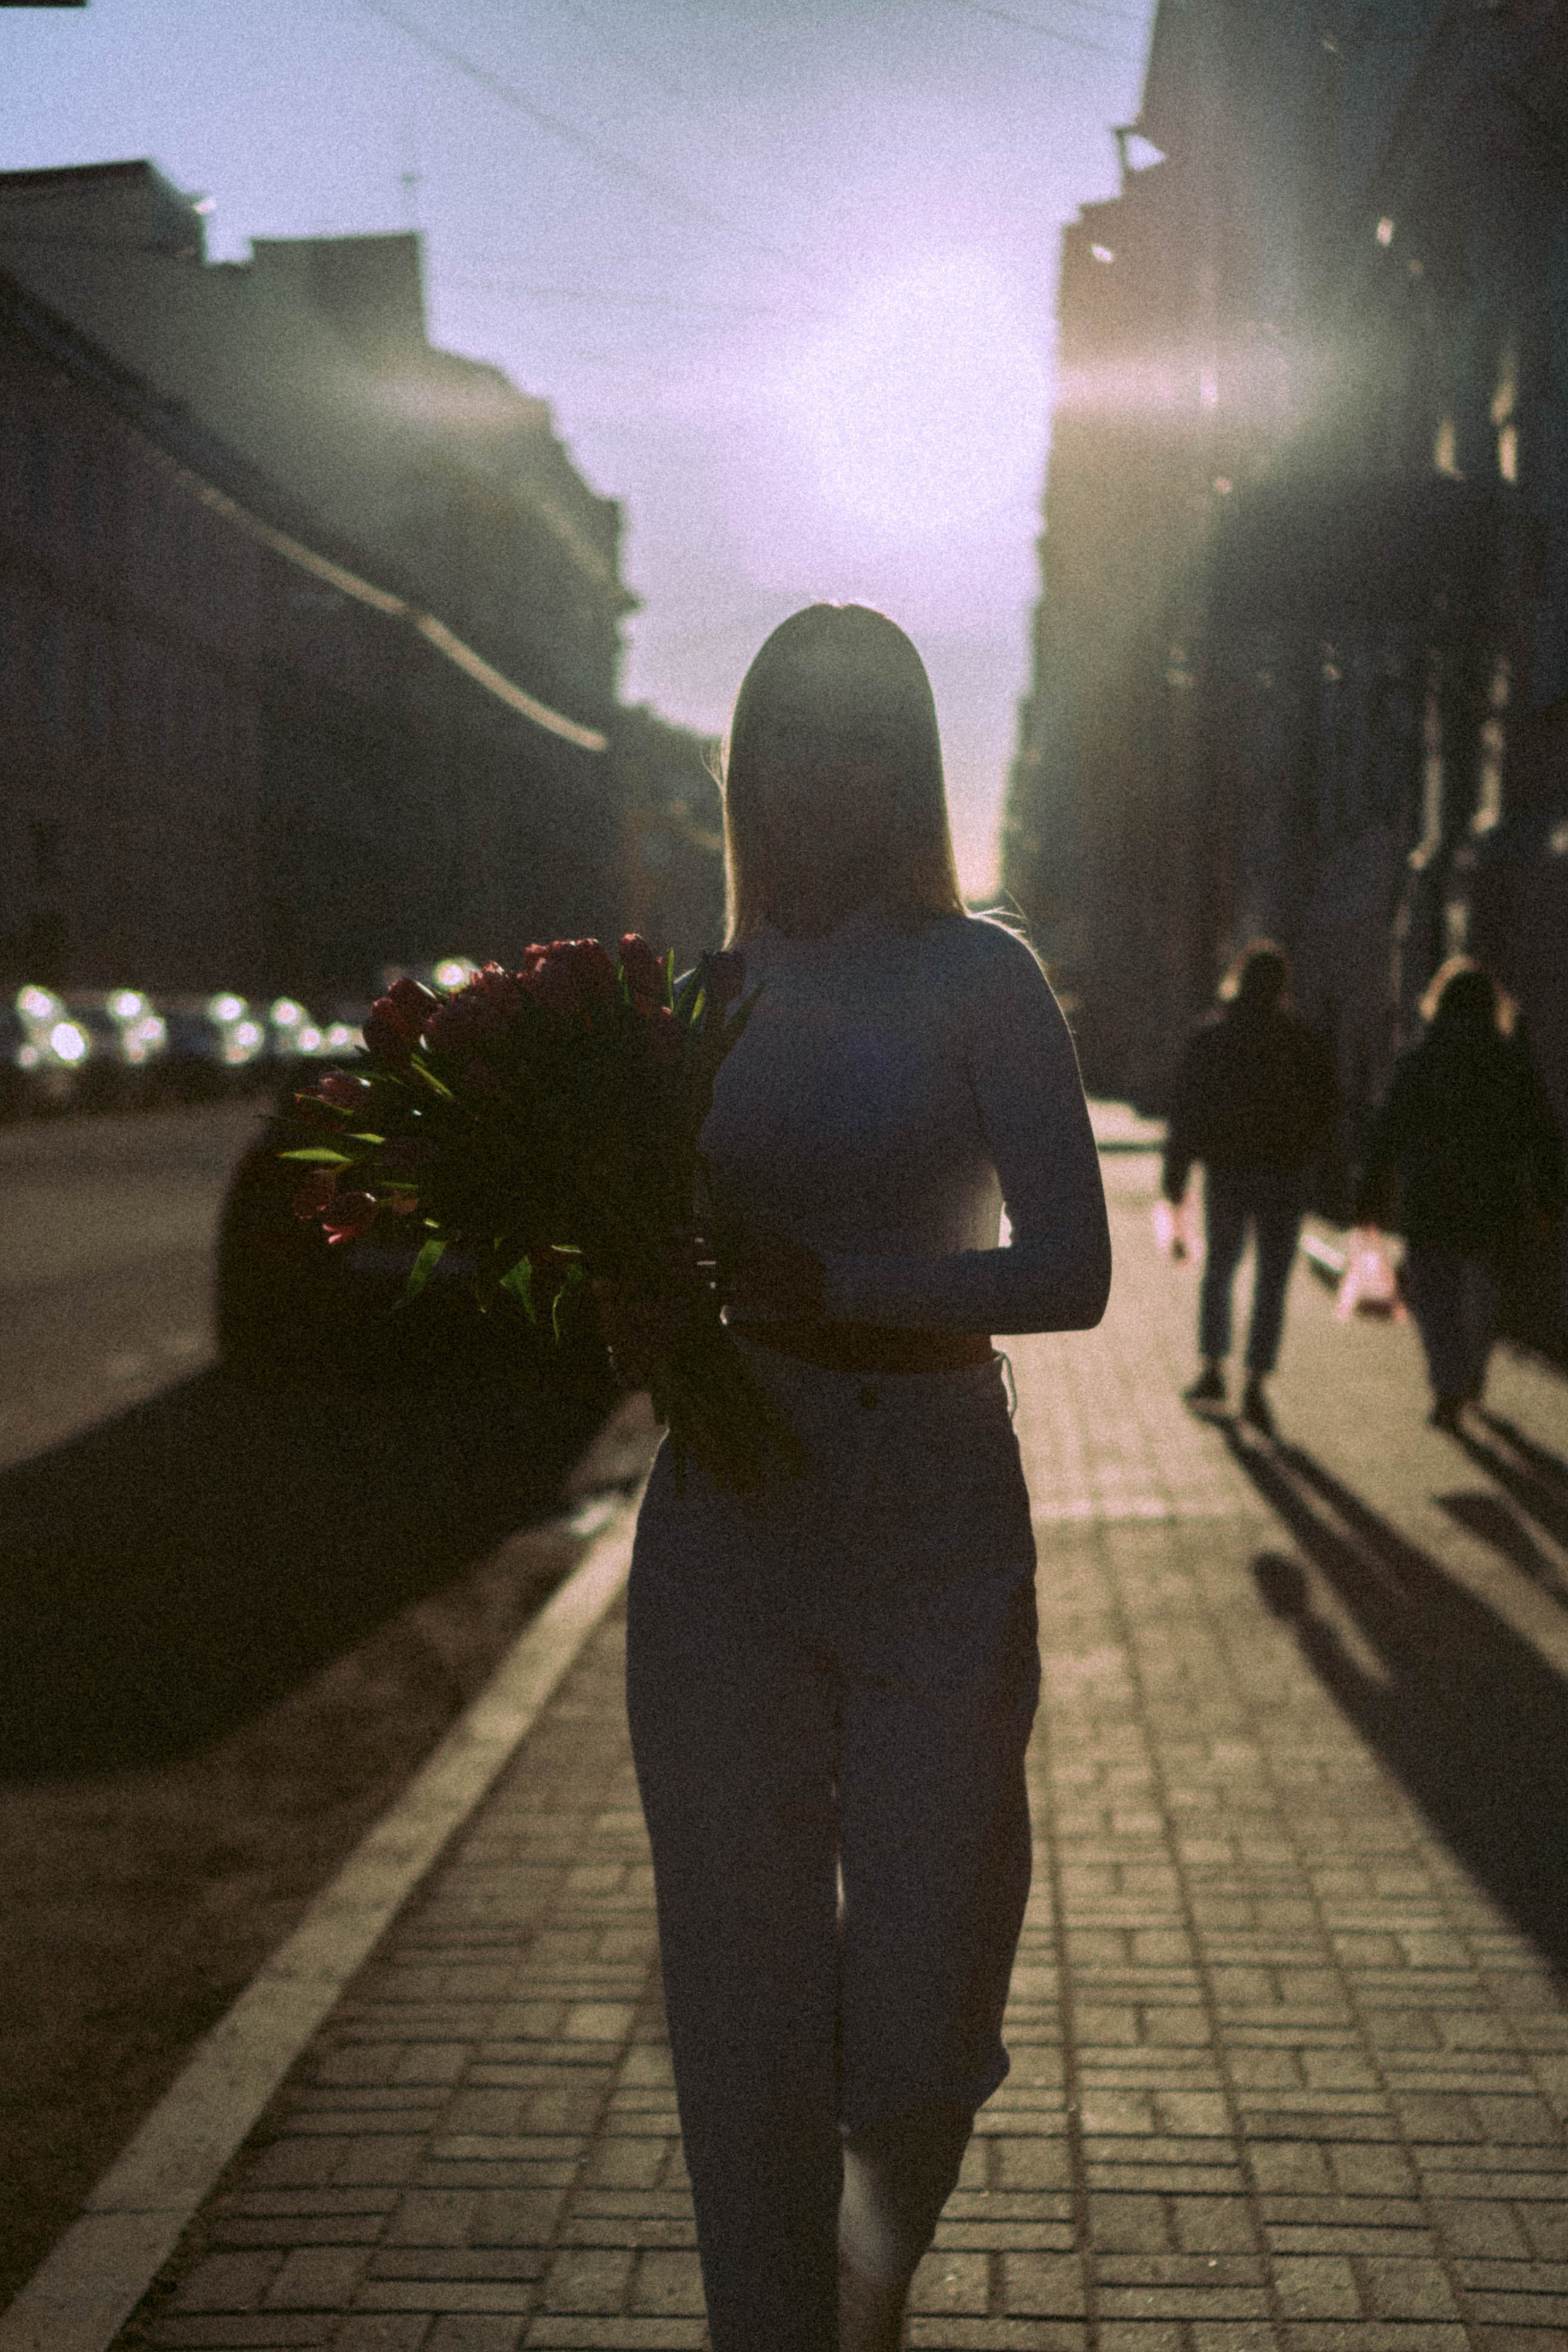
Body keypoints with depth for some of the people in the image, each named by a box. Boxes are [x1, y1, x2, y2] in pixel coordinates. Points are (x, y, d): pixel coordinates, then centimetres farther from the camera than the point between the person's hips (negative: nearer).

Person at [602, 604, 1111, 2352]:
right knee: (743, 2014, 4)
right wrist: (638, 1315, -8)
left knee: (915, 2030, 4)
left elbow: (1071, 1271, -10)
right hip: (724, 1535, 3)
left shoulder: (977, 977, -1)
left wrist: (821, 1285, -22)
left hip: (941, 1533, -2)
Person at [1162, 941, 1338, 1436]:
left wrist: (1175, 1174, 3)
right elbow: (1327, 1105, 2)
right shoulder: (1303, 1042, -2)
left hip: (1225, 1171, 1)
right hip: (1284, 1173, -1)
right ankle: (1256, 1385, -5)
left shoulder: (1210, 1037, -1)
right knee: (1272, 1279, 2)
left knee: (1219, 1266, 19)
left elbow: (1184, 1108, -2)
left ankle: (1212, 1369, 19)